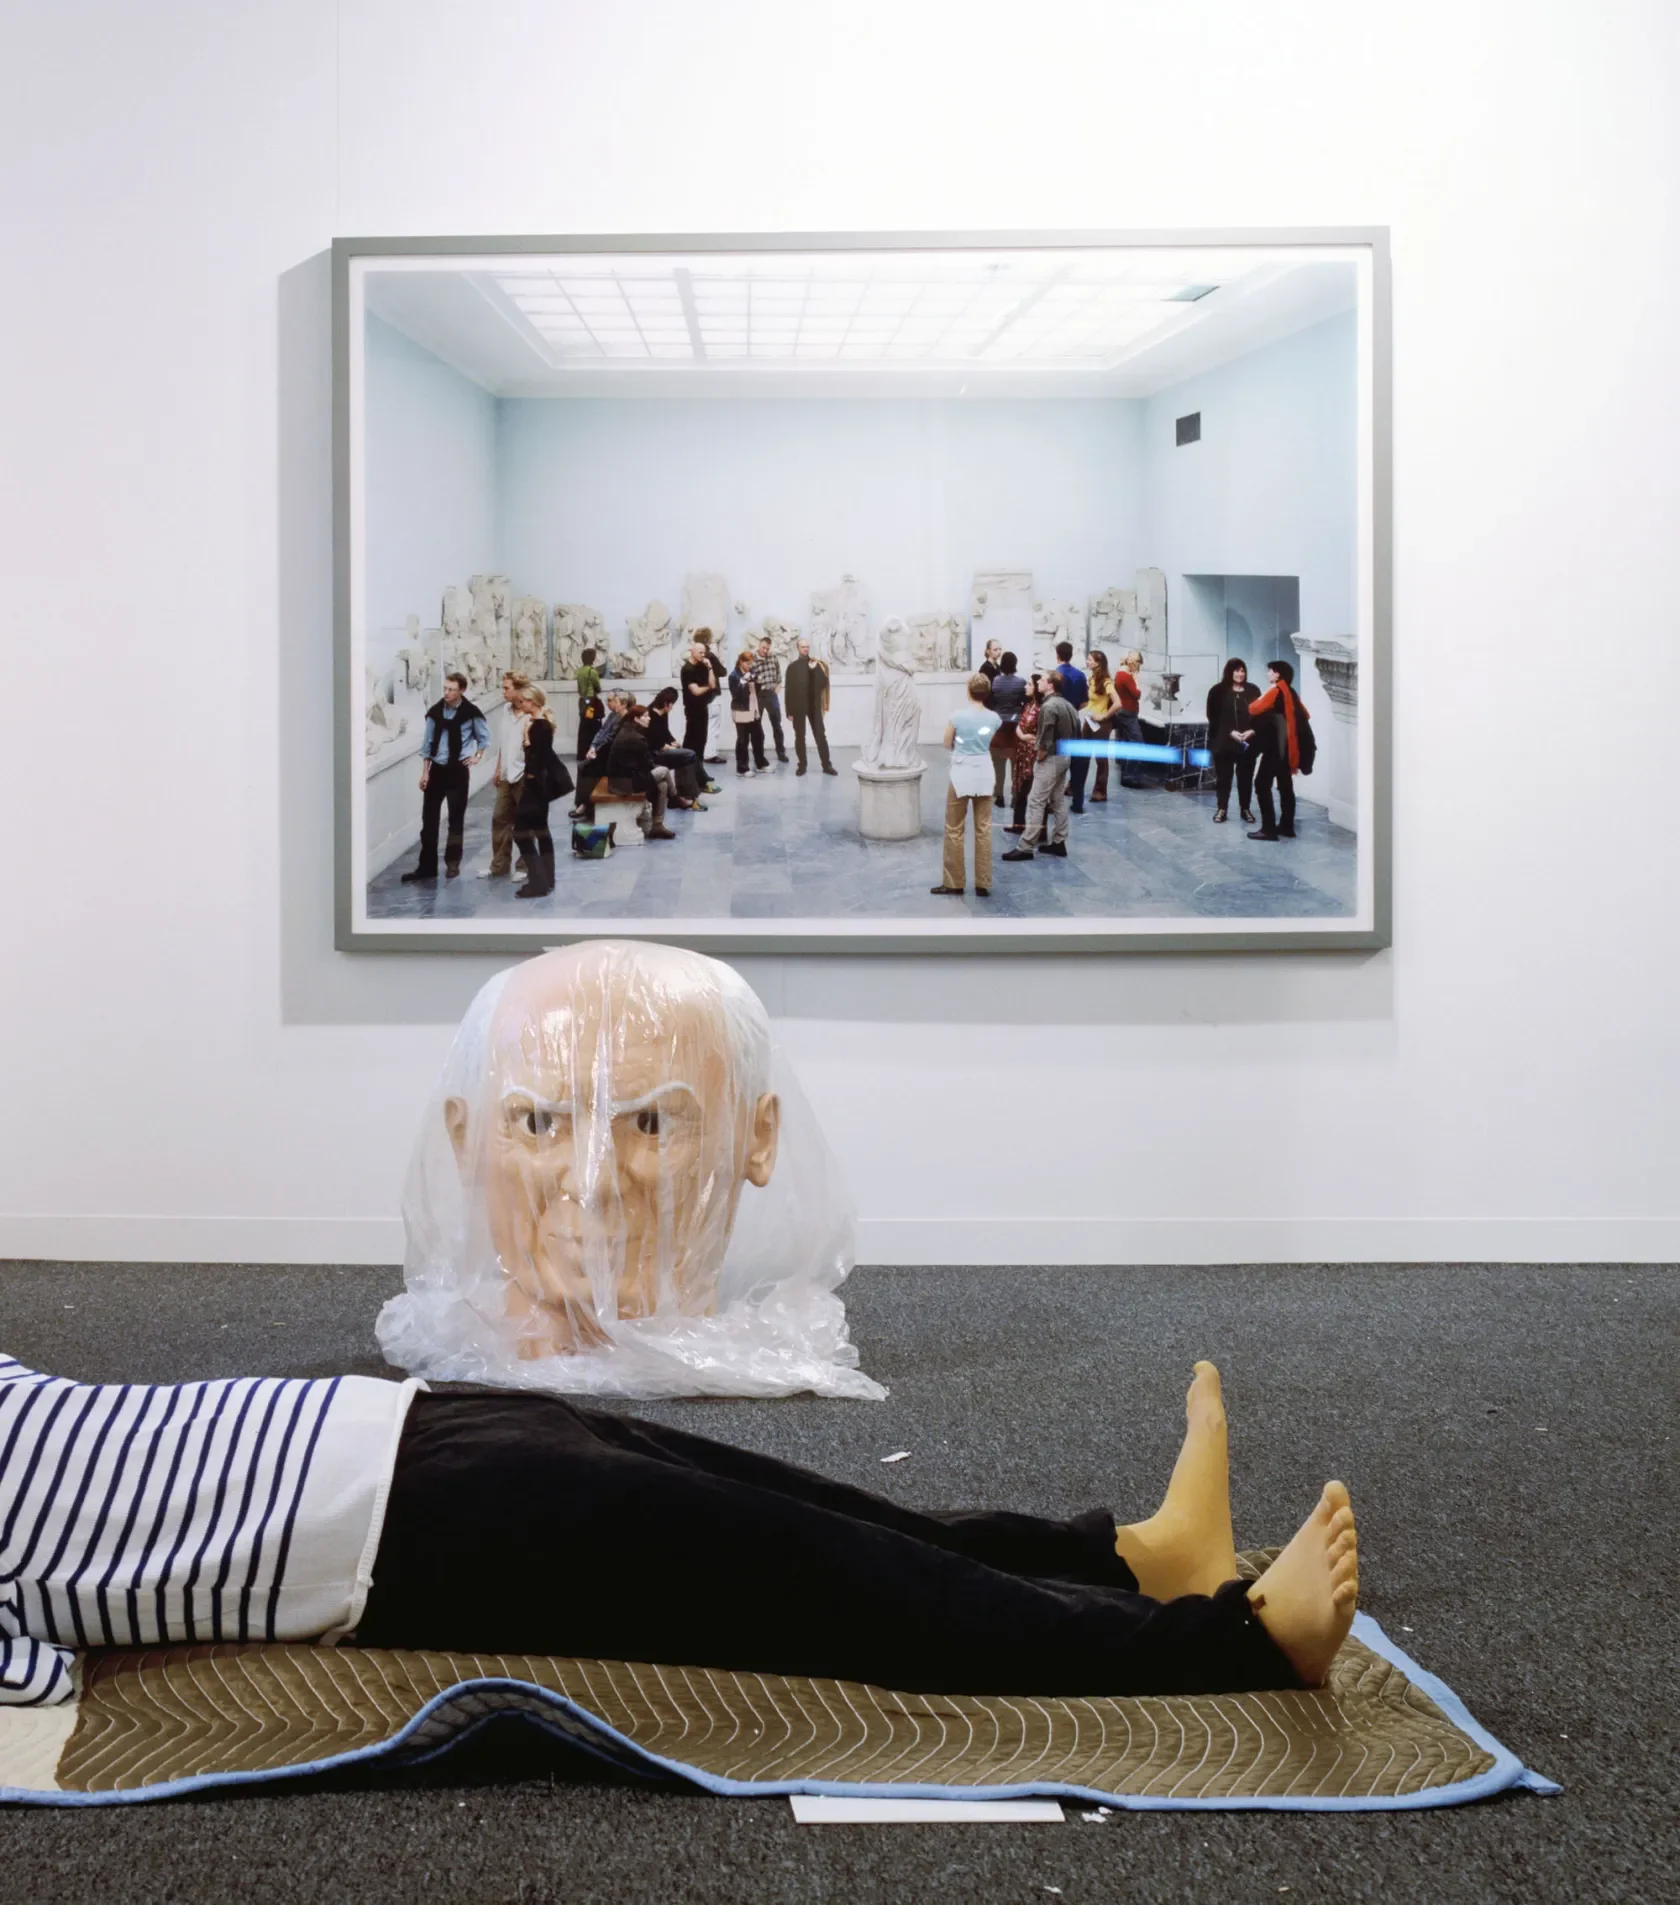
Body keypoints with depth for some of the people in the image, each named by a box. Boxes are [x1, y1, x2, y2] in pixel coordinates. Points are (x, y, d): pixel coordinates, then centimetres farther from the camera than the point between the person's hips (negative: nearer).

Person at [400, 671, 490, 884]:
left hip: (458, 770, -3)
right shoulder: (435, 711, 0)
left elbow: (484, 738, 8)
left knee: (456, 819, 5)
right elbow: (427, 742, 5)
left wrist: (477, 757, 0)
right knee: (429, 819, 3)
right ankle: (426, 867, 8)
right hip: (436, 769, 3)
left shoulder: (471, 713, -8)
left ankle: (452, 863, 17)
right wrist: (424, 772, 2)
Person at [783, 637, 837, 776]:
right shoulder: (793, 666, 0)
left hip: (814, 706, 2)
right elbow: (789, 690, -2)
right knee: (799, 737, 3)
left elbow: (823, 683, -1)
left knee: (821, 735, 1)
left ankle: (826, 765, 4)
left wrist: (815, 670, -15)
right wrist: (789, 711, -7)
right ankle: (802, 765, 11)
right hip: (798, 707, -1)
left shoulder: (816, 664, 6)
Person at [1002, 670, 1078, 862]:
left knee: (1036, 802, -8)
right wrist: (1067, 749, 14)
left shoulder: (1048, 706, -20)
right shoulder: (1067, 704, 9)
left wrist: (1039, 757, -9)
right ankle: (1059, 842, 19)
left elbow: (1046, 740, -23)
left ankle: (1026, 847, -9)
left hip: (1051, 758, -10)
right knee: (1059, 801, 15)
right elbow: (1075, 730, 12)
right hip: (1065, 756, 10)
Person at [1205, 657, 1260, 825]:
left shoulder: (1253, 691, 7)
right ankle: (1221, 808, 13)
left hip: (1248, 742, 2)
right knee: (1223, 776, 3)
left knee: (1246, 776, 8)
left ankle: (1246, 809, 18)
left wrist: (1252, 731, -12)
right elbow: (1213, 717, -6)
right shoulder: (1218, 691, -2)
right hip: (1224, 741, -2)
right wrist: (1230, 732, -16)